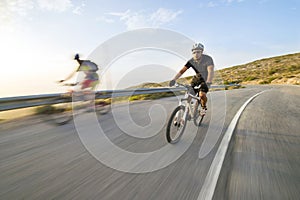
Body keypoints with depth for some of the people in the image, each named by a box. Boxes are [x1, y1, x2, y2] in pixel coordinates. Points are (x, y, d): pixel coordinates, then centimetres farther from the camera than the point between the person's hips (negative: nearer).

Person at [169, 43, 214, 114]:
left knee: (202, 94, -24)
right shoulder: (191, 61, -15)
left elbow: (210, 72, -38)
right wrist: (174, 79, -33)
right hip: (197, 77, 4)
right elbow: (182, 70, -20)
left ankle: (204, 107, 8)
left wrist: (208, 83, -55)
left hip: (206, 79, -4)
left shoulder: (208, 59, -26)